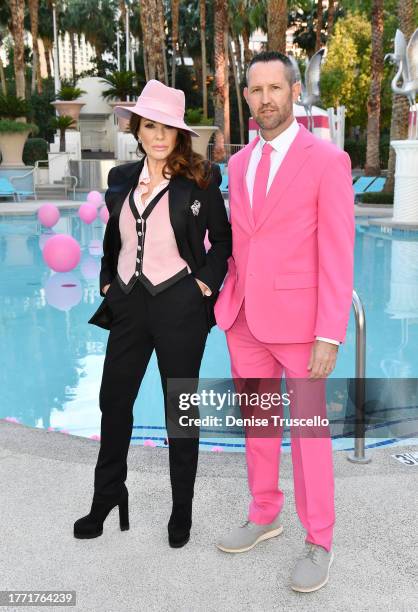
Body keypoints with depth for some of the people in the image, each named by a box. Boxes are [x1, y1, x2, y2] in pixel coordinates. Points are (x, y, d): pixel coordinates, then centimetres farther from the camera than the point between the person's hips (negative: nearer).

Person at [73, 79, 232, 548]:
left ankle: (182, 509, 26)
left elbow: (224, 240, 1)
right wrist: (107, 281, 11)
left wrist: (206, 282, -9)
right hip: (129, 304, 5)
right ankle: (107, 496, 32)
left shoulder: (199, 181, -6)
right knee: (113, 402, 11)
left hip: (180, 307, -4)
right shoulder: (121, 179, 8)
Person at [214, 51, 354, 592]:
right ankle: (264, 516, 35)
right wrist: (227, 299, 8)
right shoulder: (239, 162, 10)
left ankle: (318, 542, 22)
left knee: (308, 430, 5)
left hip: (297, 319, -5)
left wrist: (329, 337, -17)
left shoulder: (327, 160, -8)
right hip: (244, 317, 6)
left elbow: (338, 256, -12)